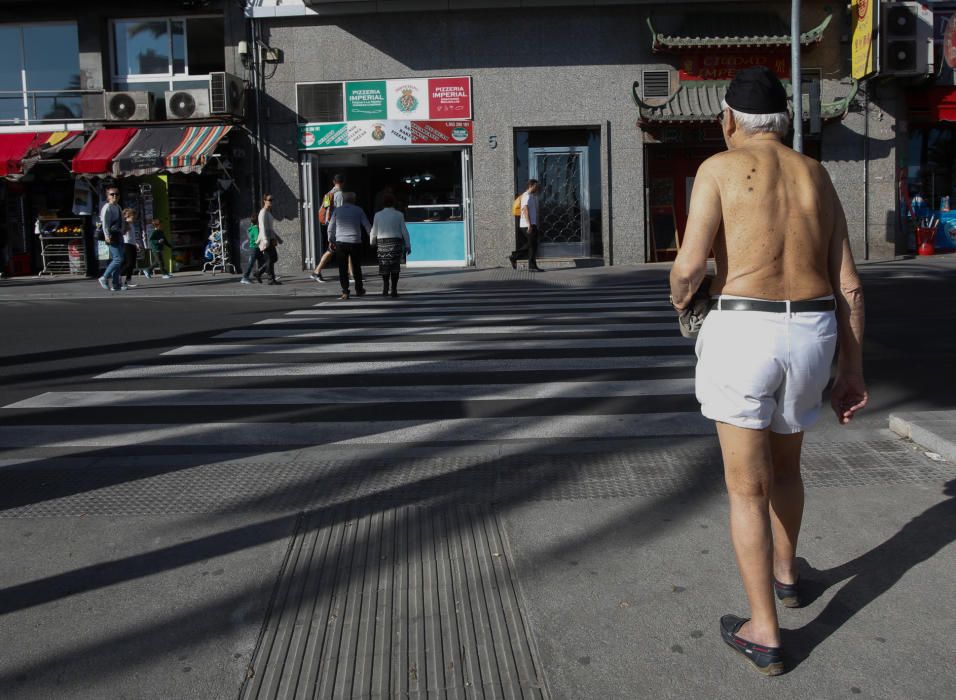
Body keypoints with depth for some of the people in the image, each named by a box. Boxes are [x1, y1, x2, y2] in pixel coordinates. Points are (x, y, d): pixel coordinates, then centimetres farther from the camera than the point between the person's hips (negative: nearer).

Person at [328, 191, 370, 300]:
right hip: (355, 242, 0)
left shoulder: (337, 211, 5)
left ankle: (345, 293, -3)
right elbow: (367, 226, 3)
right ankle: (359, 290, 24)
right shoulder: (358, 210, 3)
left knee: (343, 269, 2)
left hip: (341, 242, 0)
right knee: (357, 267, 14)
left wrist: (331, 241, 19)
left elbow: (331, 228, 7)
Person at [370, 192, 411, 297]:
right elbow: (404, 231, -3)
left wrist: (372, 243, 23)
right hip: (396, 241, -1)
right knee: (395, 266, 5)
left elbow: (374, 231, 5)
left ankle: (386, 286, 1)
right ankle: (394, 289, 0)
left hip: (382, 242, 1)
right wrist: (408, 245, 3)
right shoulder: (399, 215, -2)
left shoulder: (378, 215, 1)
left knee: (384, 266, 13)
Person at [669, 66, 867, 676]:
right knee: (784, 461, 28)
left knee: (748, 486, 5)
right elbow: (849, 284, 8)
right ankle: (785, 574, 47)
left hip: (742, 333, -5)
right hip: (811, 334, 5)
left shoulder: (720, 168, -3)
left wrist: (679, 296, 10)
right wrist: (853, 369, 13)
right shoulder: (817, 176, 11)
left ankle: (765, 634, 10)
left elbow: (691, 266, -14)